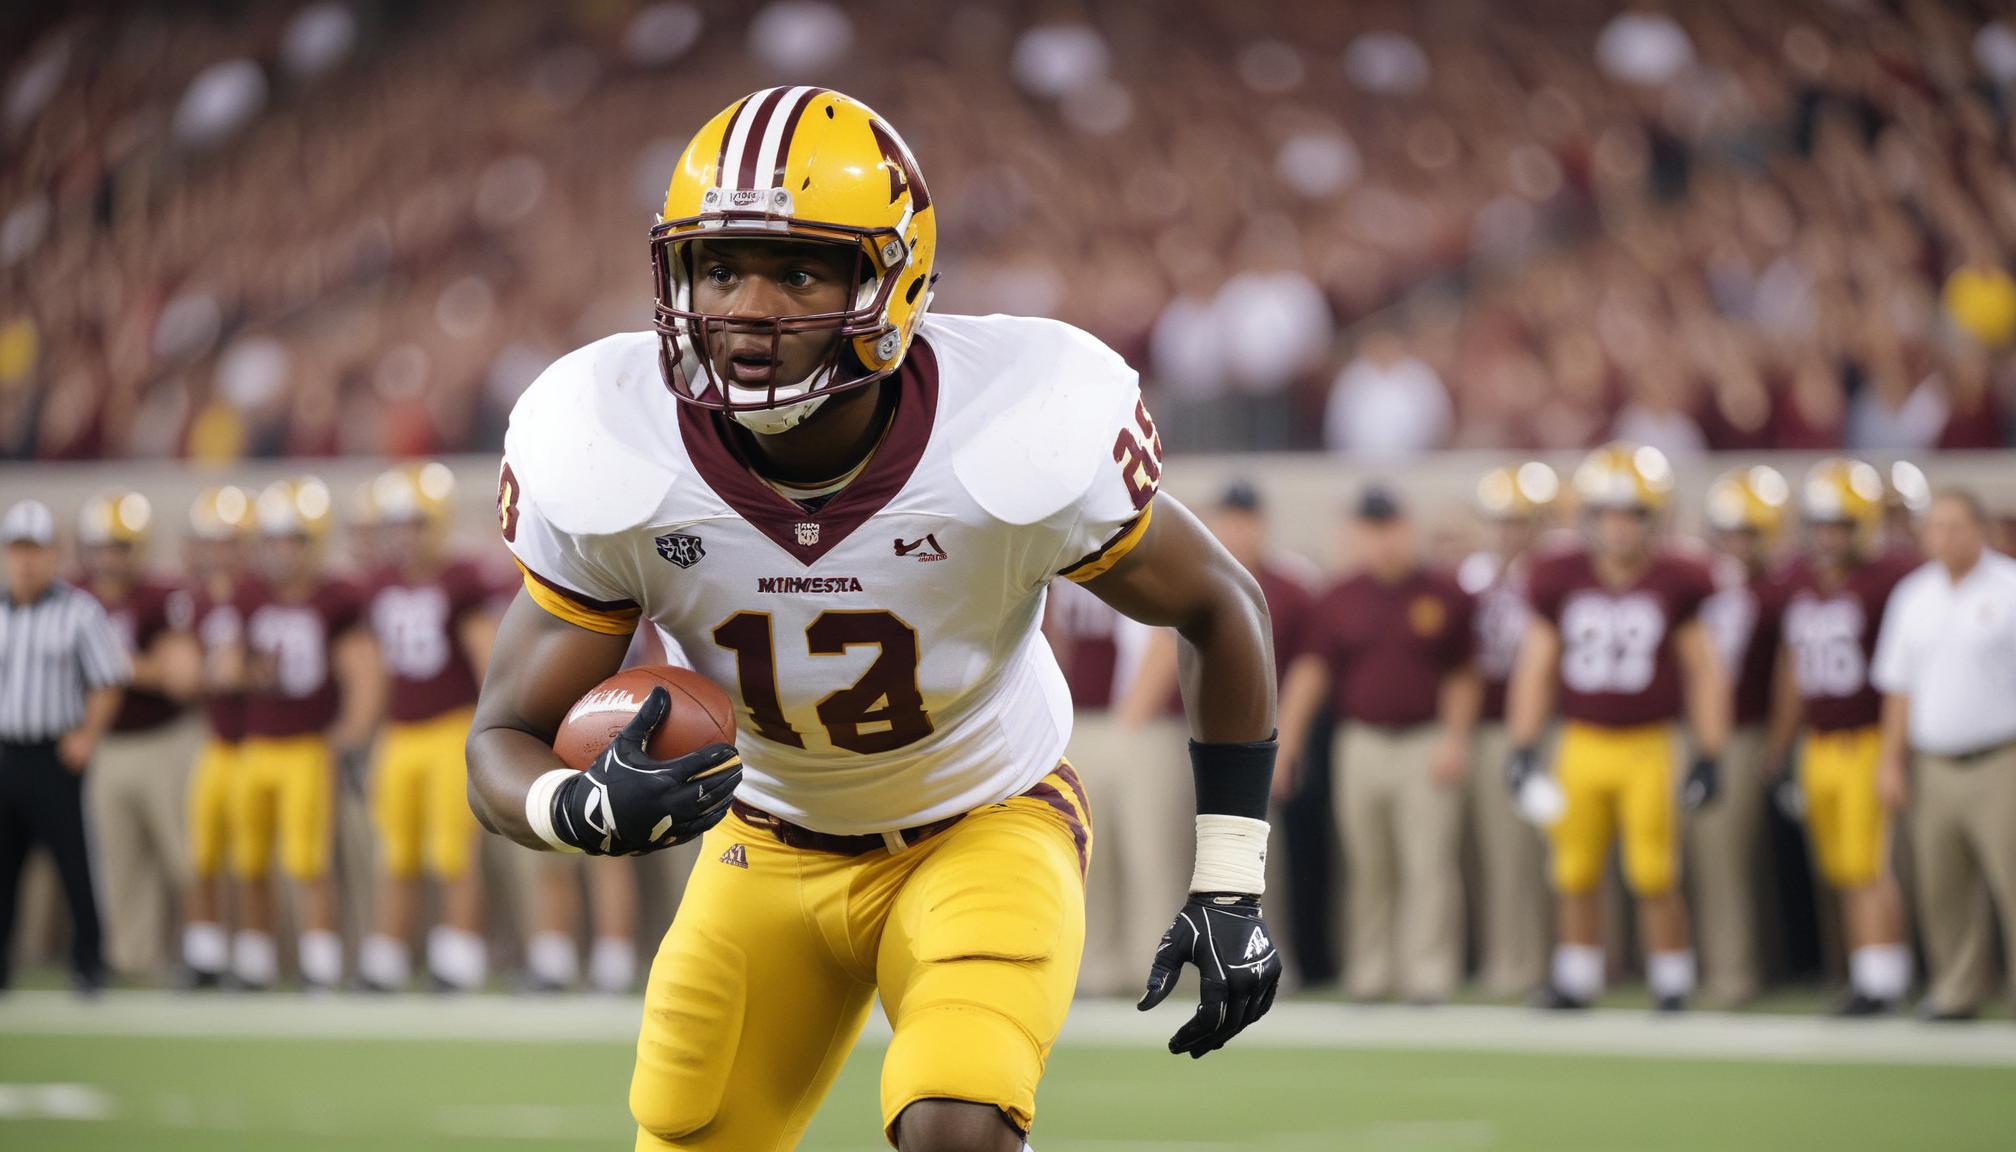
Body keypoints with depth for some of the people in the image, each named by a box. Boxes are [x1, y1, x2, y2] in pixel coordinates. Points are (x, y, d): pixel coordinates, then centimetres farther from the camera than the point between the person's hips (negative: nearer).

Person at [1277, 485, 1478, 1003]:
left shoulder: (1444, 596, 1)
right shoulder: (1339, 602, 6)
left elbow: (1463, 677, 5)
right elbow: (1309, 673, 0)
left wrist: (1455, 740, -5)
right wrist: (1283, 745, -9)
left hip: (1427, 745, -2)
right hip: (1362, 743, 2)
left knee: (1428, 864, -7)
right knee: (1368, 868, 8)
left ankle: (1429, 974, -5)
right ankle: (1370, 974, 15)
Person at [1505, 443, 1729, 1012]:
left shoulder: (1674, 585, -3)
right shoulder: (1560, 581, 1)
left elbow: (1705, 673, 3)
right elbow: (1535, 667, 8)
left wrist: (1708, 758, -2)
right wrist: (1523, 749, 3)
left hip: (1648, 746, -2)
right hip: (1581, 745, 2)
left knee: (1654, 877, -5)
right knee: (1576, 875, 7)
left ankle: (1673, 991, 7)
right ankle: (1575, 985, 20)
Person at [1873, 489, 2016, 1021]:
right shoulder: (1914, 596, 11)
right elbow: (1900, 686, 16)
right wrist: (1891, 760, 11)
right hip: (1934, 766, 5)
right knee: (1941, 891, 5)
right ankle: (1957, 992, 16)